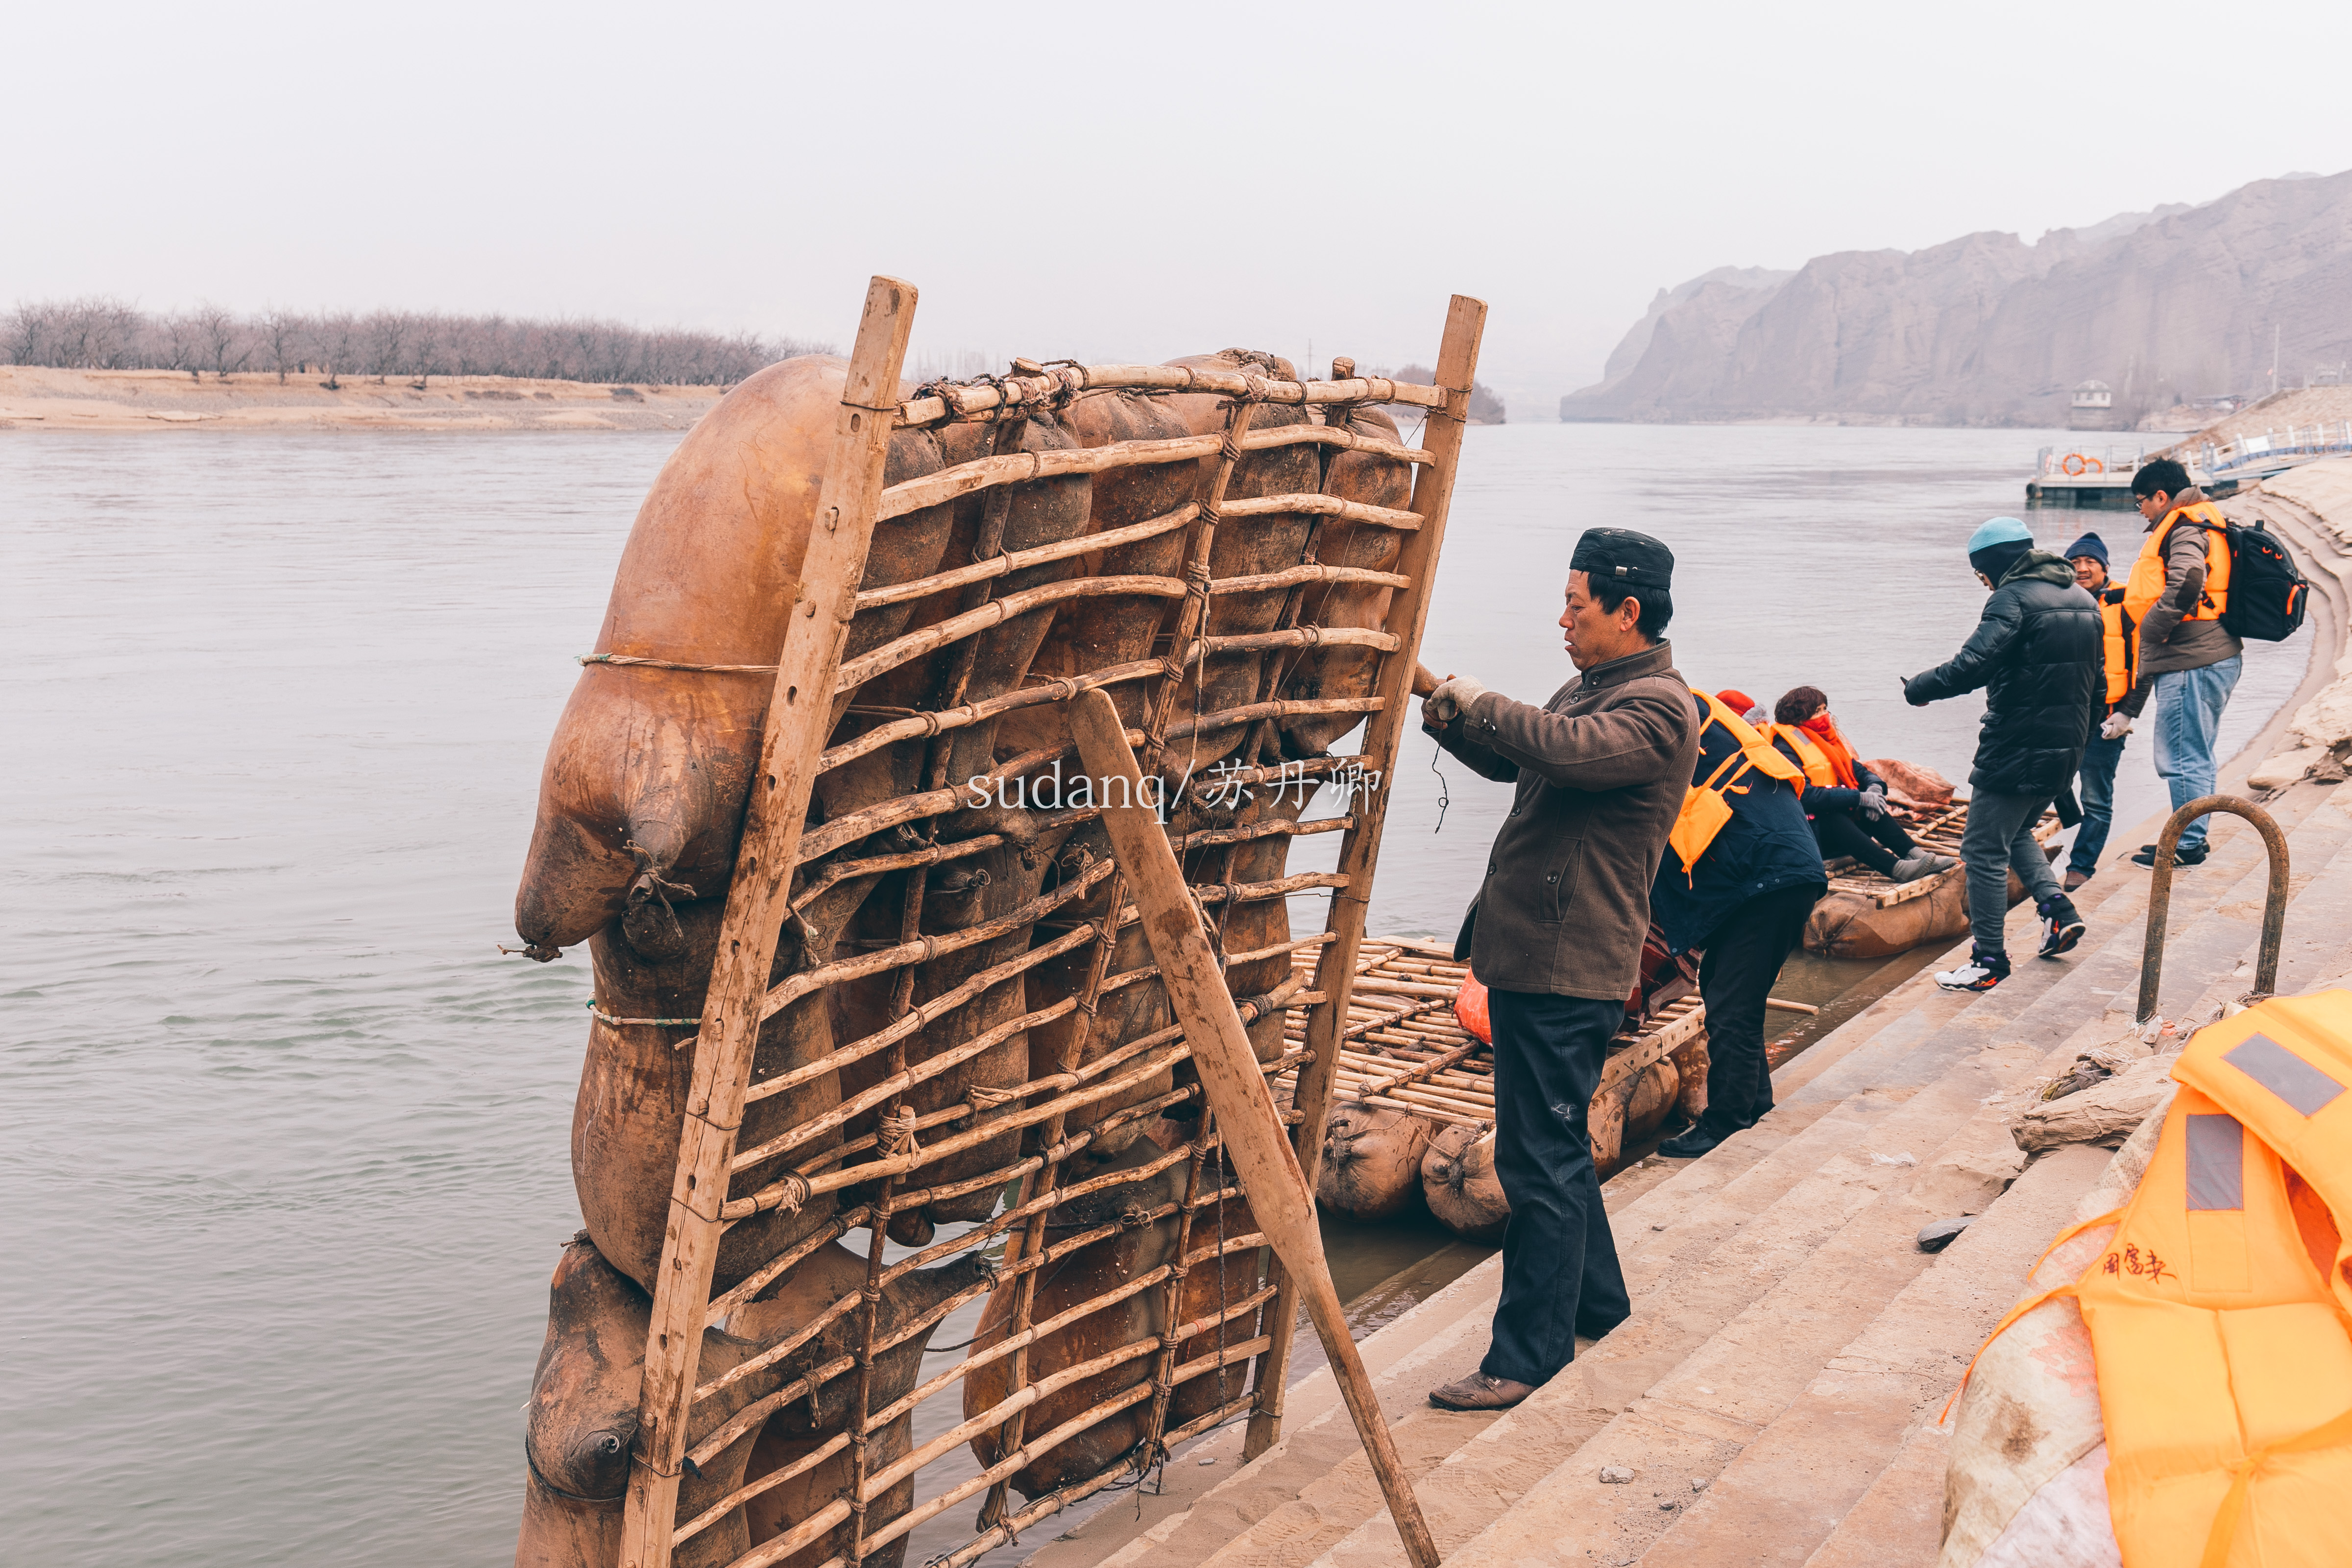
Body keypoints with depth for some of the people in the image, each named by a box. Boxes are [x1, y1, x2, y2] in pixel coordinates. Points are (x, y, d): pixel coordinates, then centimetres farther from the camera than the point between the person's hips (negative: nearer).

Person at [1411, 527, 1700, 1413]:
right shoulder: (1591, 689, 17)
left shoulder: (1657, 709, -14)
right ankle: (1595, 1302, 36)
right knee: (1555, 1147, 21)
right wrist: (1436, 698, 9)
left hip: (1568, 970, -10)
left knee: (1540, 1159, -6)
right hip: (1529, 955, 10)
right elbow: (1509, 759, 25)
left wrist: (1463, 699, -20)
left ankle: (1529, 1355, 1)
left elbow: (1566, 749, -33)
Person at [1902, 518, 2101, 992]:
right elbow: (2096, 683, 20)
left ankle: (1990, 961, 0)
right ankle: (2057, 909, 14)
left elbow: (1973, 664, -27)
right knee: (2016, 832, 28)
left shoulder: (2015, 598, -14)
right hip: (2064, 751, 9)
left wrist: (1918, 689, -13)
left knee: (1984, 850, -1)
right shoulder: (2082, 600, 14)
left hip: (2016, 750, -9)